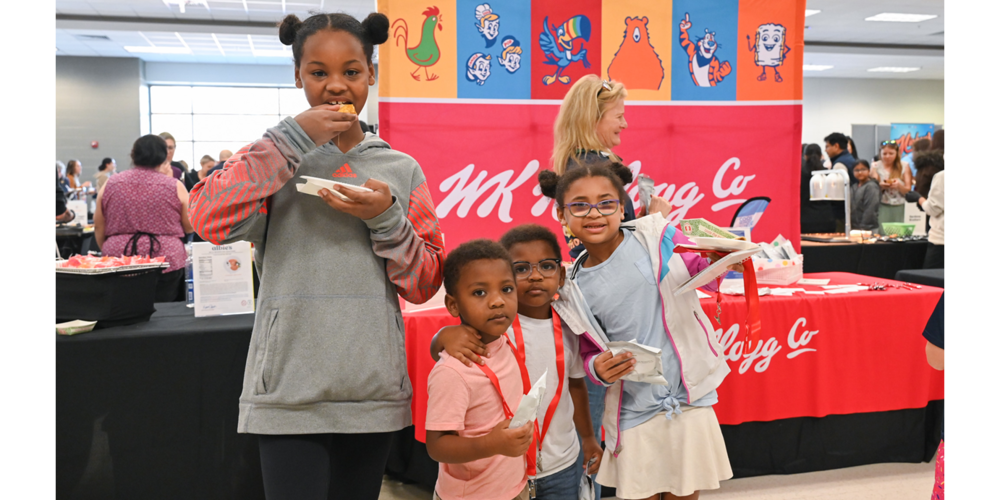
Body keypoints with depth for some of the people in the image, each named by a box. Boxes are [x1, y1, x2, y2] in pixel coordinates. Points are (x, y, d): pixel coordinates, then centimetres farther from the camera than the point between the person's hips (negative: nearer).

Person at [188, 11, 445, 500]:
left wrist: (387, 218, -12)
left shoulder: (401, 169, 7)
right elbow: (210, 220, -16)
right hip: (290, 388, -2)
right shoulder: (275, 157, 3)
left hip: (374, 387, 3)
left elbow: (425, 285, 5)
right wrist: (294, 138, -15)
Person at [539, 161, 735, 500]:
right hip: (633, 412, 1)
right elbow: (590, 352, 9)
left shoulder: (656, 236, -6)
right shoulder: (575, 289, -1)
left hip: (688, 397, 0)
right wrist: (598, 368, -13)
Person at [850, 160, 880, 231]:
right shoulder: (854, 187, 15)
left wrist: (863, 228, -16)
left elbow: (870, 210, -14)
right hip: (853, 228, 7)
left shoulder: (871, 187, -8)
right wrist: (849, 227, 8)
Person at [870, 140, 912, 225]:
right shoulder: (876, 167, 4)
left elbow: (907, 190, 5)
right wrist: (880, 186, -22)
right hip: (881, 205, -1)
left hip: (898, 206, 1)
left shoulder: (903, 167, 7)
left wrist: (899, 185, -16)